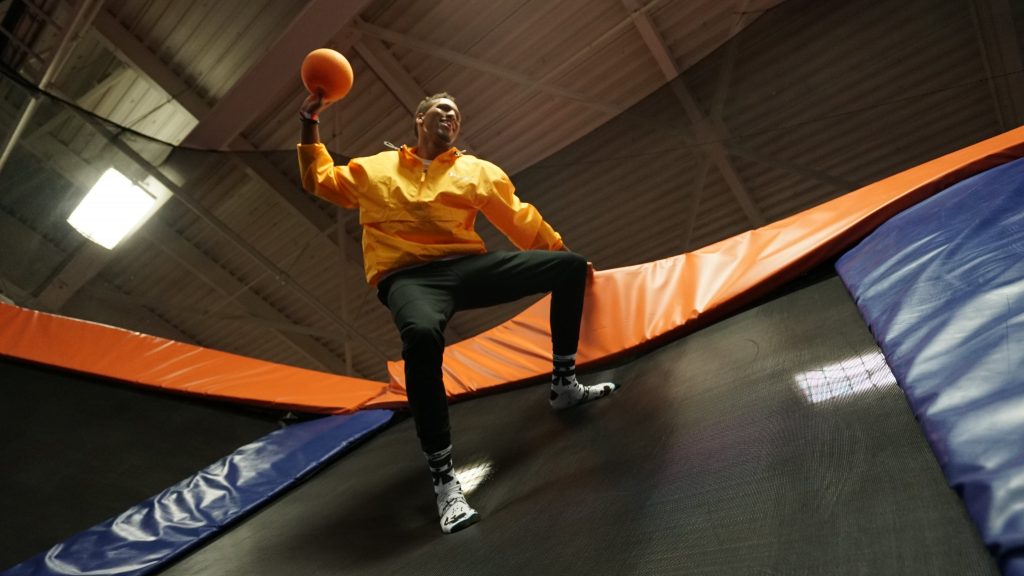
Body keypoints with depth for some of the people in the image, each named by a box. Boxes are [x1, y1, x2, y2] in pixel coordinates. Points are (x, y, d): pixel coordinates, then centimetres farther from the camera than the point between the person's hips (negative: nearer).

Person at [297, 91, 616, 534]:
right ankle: (443, 477, -25)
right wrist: (310, 129, 22)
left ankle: (564, 385, 7)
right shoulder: (374, 169, 19)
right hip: (409, 277, -3)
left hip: (469, 266, 4)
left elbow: (521, 220, 19)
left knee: (571, 265, -5)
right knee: (422, 335, -40)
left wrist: (566, 257, 19)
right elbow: (320, 180, 32)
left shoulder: (476, 170, 19)